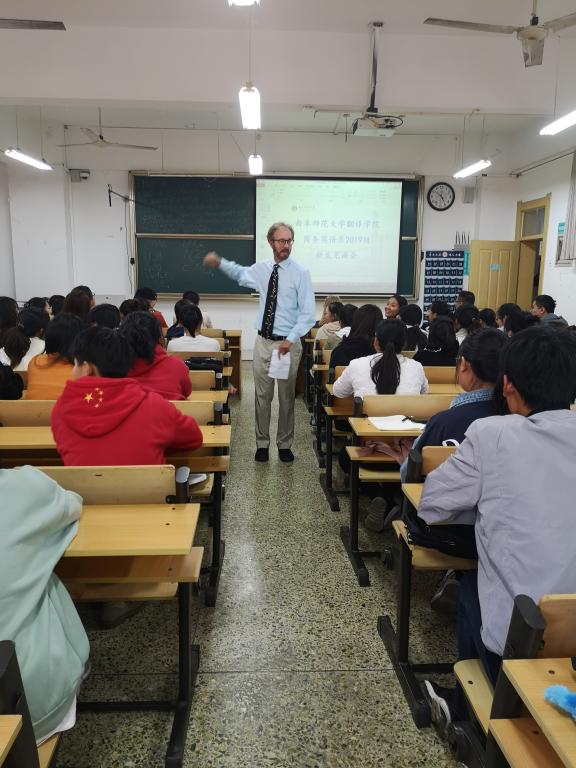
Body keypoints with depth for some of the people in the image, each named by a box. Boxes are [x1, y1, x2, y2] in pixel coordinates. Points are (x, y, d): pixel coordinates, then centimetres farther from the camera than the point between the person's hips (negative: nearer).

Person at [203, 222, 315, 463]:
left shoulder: (301, 273, -8)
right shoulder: (260, 269, 4)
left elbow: (307, 313, -11)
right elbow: (240, 273, 28)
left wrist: (291, 340, -20)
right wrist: (219, 263, 14)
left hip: (288, 343, -3)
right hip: (263, 341, 3)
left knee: (286, 397, 9)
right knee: (262, 396, 9)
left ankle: (285, 444, 24)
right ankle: (262, 443, 23)